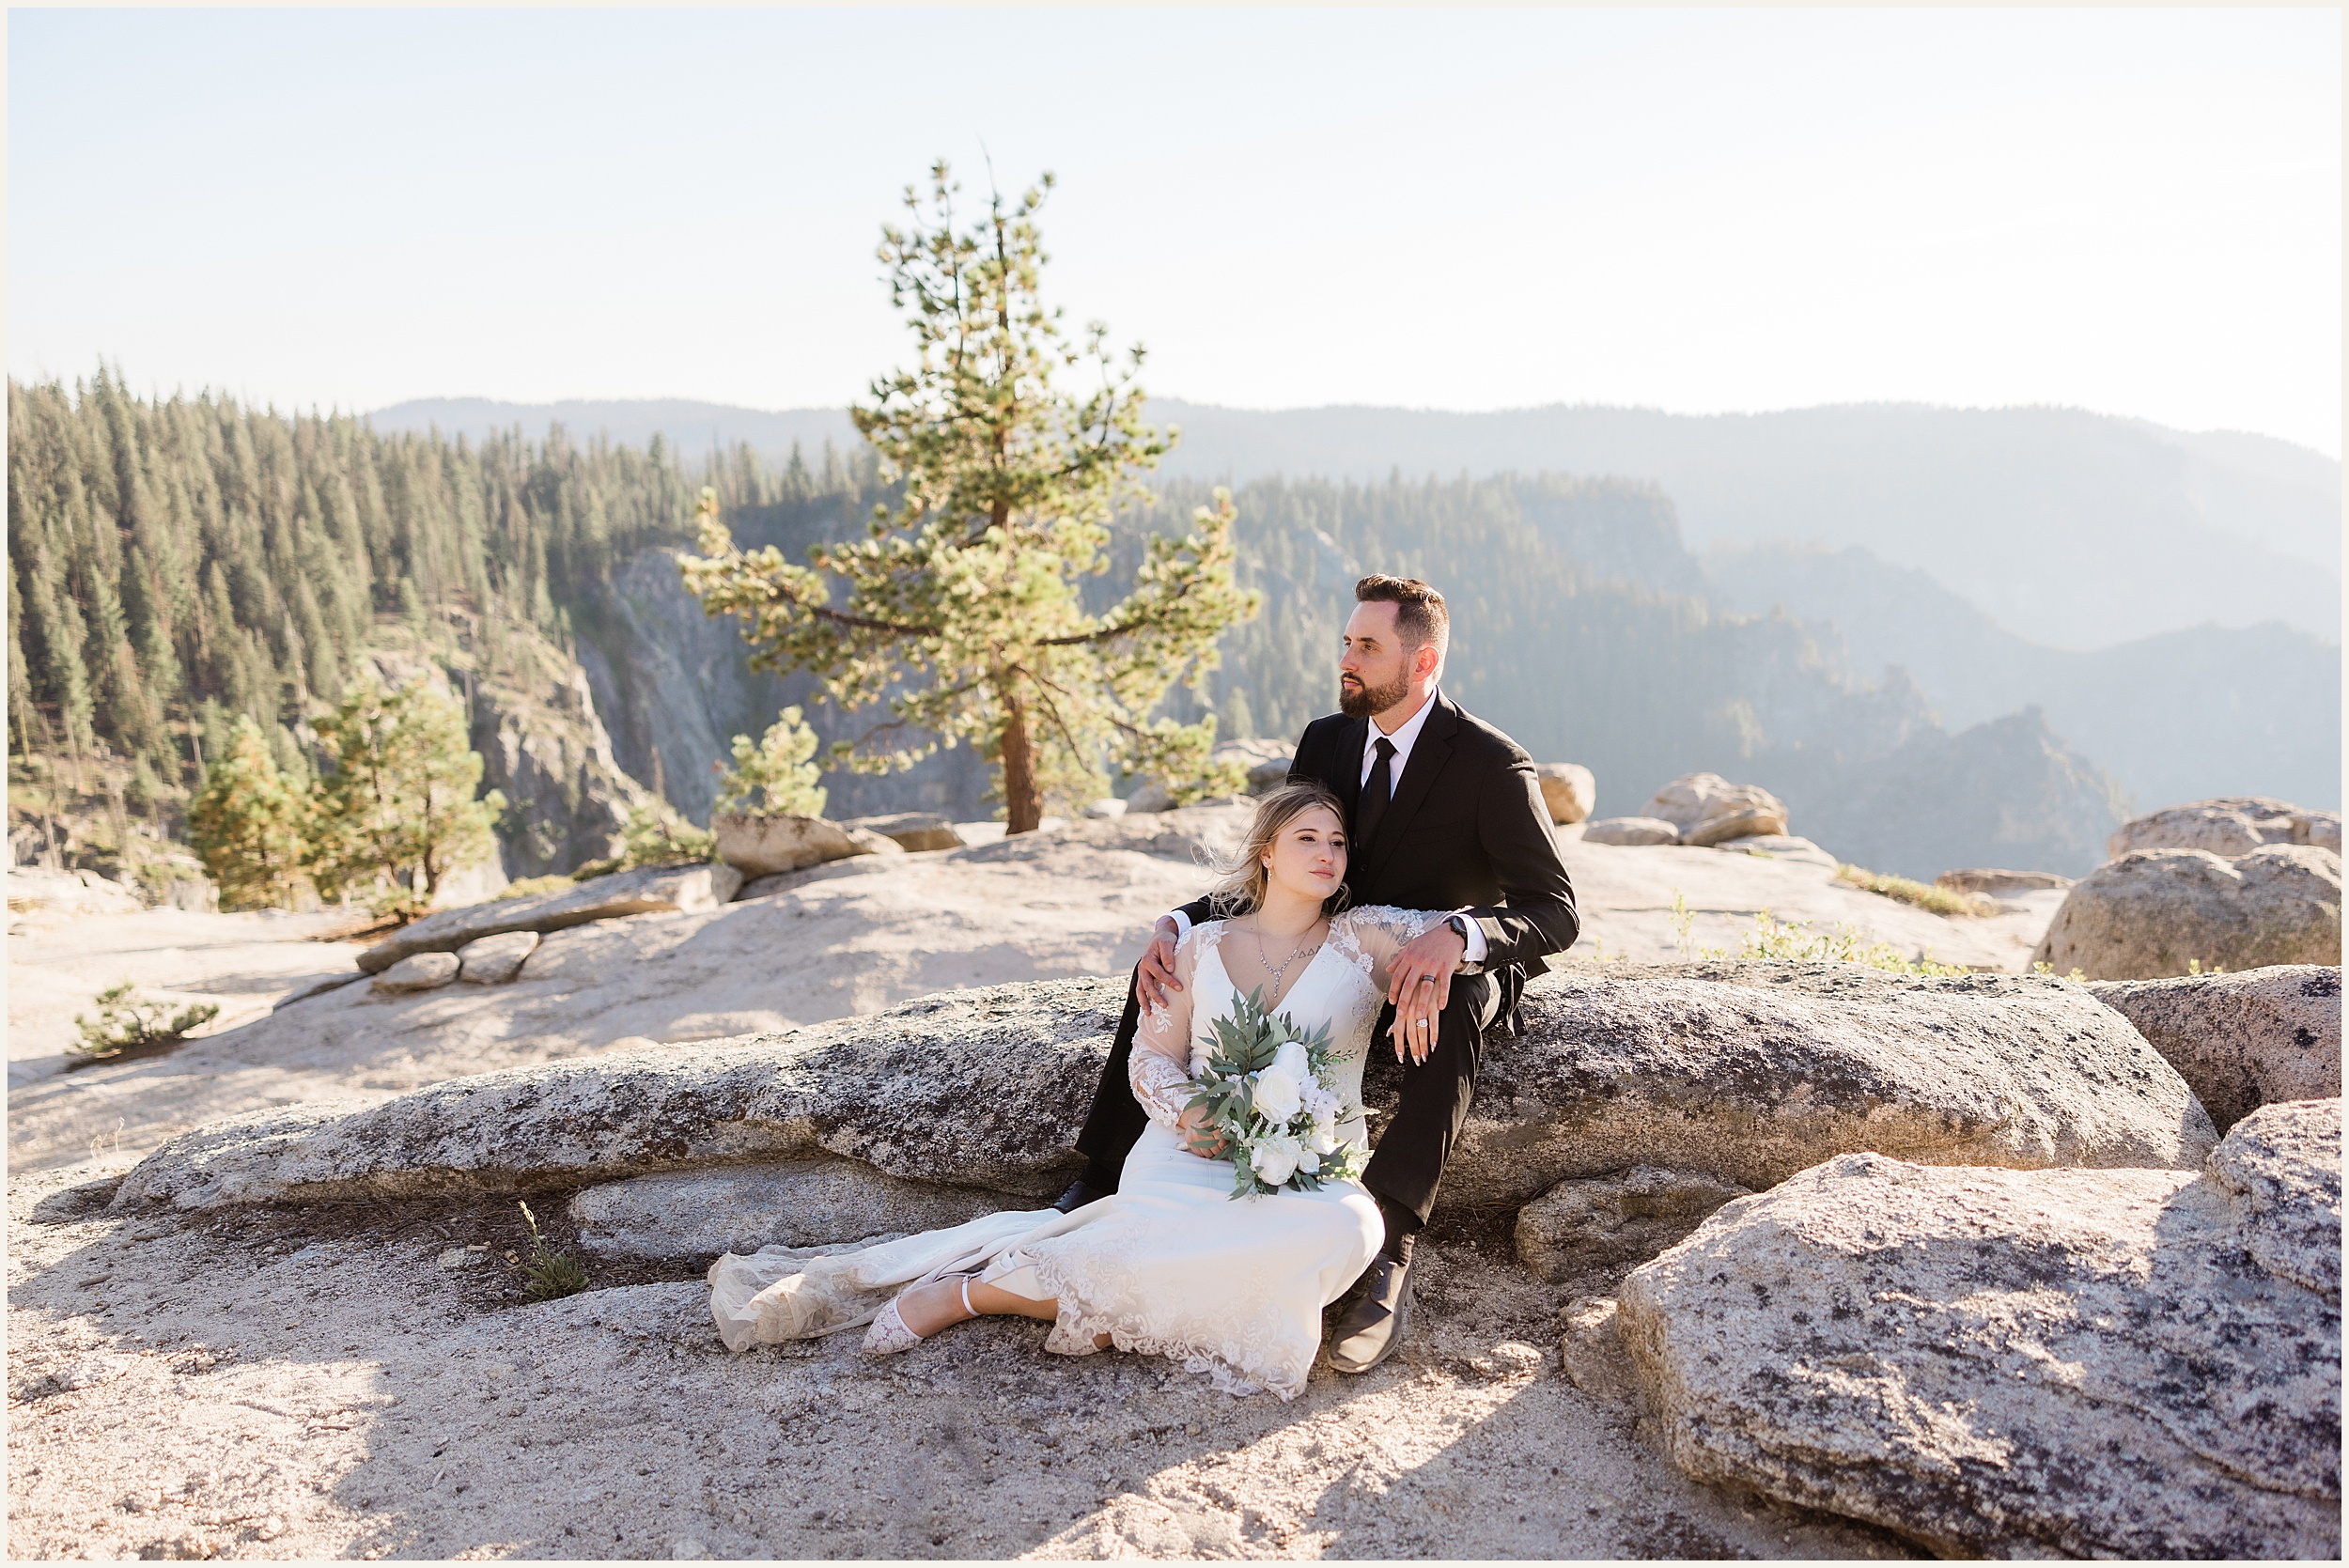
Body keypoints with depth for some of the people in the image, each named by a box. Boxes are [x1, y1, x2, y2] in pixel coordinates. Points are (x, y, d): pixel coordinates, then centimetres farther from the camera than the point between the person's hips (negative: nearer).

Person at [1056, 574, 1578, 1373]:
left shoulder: (1492, 764, -18)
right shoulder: (1325, 740, -1)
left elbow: (1557, 910, -22)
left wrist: (1459, 934, -44)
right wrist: (1177, 922, -16)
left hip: (1451, 971, -5)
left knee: (1453, 1006, -42)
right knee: (1167, 961, -9)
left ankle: (1386, 1251, -44)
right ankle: (1102, 1185, -6)